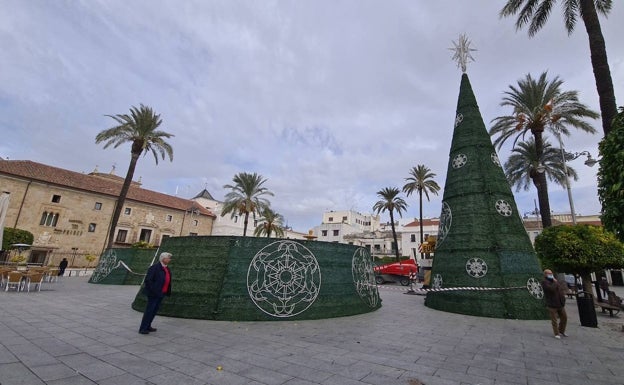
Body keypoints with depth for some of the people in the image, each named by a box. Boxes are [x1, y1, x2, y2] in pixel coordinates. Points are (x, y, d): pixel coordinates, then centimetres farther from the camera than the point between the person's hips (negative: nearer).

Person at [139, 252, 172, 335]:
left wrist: (168, 291, 10)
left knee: (154, 310, 16)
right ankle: (142, 328, 12)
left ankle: (147, 326, 29)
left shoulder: (166, 268, 7)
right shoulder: (154, 267, -18)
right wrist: (153, 291, -19)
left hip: (161, 294, 8)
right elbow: (147, 280, -20)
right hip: (153, 294, -8)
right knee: (149, 311, 0)